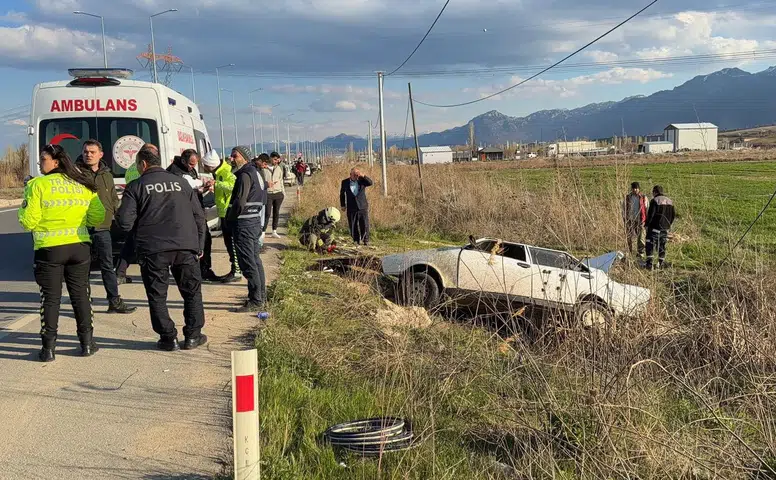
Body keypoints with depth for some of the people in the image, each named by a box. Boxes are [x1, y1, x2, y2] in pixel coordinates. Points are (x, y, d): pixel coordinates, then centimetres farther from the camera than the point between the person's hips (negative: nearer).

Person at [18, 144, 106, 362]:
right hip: (79, 246, 3)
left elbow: (28, 221, -9)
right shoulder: (84, 185, 6)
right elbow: (98, 217, 5)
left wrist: (24, 208, 11)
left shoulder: (37, 185, -7)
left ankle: (49, 347, 7)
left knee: (51, 298, 5)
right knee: (80, 294, 13)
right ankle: (87, 343, 17)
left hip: (49, 248, -3)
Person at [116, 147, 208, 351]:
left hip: (152, 249, -2)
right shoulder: (180, 182, 11)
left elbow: (124, 222, -6)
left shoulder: (136, 187, 1)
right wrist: (199, 246, 19)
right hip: (186, 247, 3)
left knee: (157, 296, 8)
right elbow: (199, 216, 12)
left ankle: (169, 338, 8)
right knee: (192, 291, 14)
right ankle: (193, 336, 15)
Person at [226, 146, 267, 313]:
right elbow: (263, 197, 20)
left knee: (248, 263, -7)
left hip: (244, 223, -10)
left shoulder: (245, 175, -15)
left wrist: (229, 218, -7)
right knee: (255, 260, 16)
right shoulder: (255, 172, 16)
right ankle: (261, 297, 24)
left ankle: (255, 301, -6)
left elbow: (240, 203, -22)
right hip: (255, 220, 10)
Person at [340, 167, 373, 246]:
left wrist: (363, 176, -28)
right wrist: (343, 205, 13)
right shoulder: (345, 182, 2)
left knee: (365, 225, -3)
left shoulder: (362, 180, 0)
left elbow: (371, 183, -17)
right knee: (353, 226, 2)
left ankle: (366, 240, 10)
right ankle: (356, 240, 14)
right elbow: (342, 194, 14)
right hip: (351, 208, 1)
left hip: (363, 207, -1)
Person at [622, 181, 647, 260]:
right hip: (630, 220, 2)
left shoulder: (643, 197, 4)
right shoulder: (627, 197, 7)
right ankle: (629, 253, 15)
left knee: (640, 237, -5)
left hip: (640, 220, -1)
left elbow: (646, 209, 7)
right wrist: (625, 219, 2)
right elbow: (624, 209, 10)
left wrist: (646, 220, 0)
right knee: (629, 237, 5)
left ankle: (640, 253, 1)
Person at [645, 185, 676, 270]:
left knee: (650, 244, -3)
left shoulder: (654, 201, -10)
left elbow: (650, 214, -14)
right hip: (665, 228, 6)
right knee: (662, 245, 14)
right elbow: (673, 215, 15)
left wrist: (647, 225, -5)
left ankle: (649, 263, -11)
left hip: (655, 227, -6)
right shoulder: (670, 201, 12)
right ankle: (661, 263, 16)